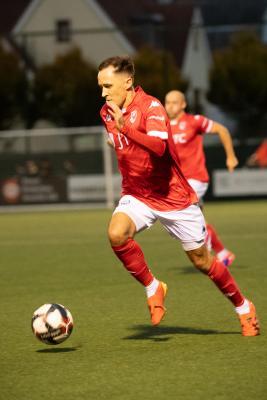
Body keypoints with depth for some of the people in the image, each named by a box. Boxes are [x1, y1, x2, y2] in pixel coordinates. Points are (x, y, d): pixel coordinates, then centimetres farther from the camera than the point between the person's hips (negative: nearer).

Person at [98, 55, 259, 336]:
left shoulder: (151, 107, -19)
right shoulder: (107, 113, 2)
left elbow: (158, 146, -38)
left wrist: (125, 126, -48)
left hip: (174, 197, -5)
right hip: (136, 196, 5)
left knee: (202, 262, 4)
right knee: (116, 233, -27)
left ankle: (243, 307, 27)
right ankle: (152, 288, -7)